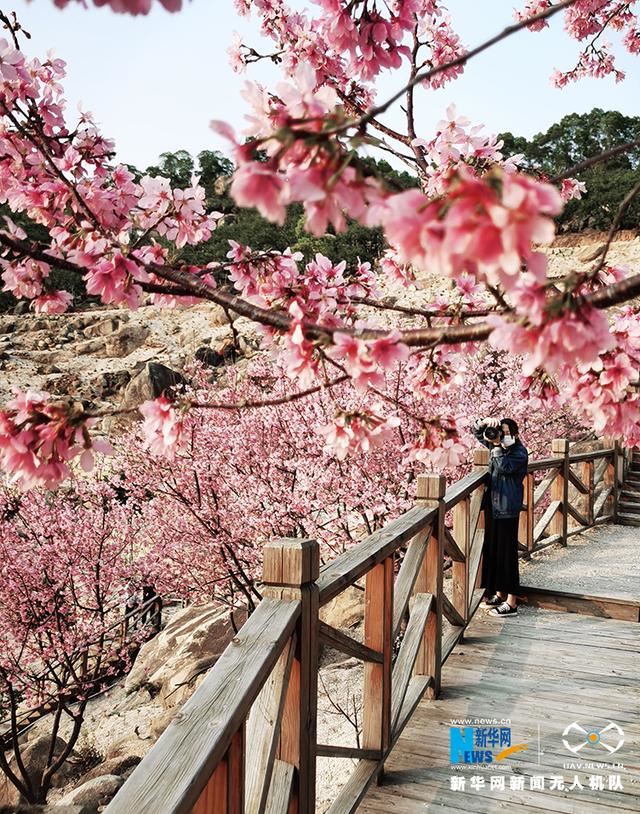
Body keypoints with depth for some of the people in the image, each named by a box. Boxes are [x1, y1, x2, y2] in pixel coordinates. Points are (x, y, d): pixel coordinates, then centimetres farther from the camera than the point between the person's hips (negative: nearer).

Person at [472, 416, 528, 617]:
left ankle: (511, 602, 1)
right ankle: (499, 593, 27)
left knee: (507, 552, -5)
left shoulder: (520, 452, -11)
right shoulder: (496, 443, 10)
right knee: (492, 549, 14)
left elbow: (505, 467, -26)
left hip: (508, 508, -8)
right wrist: (486, 422, -3)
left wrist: (497, 446, -23)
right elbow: (476, 430, 16)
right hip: (492, 505, 8)